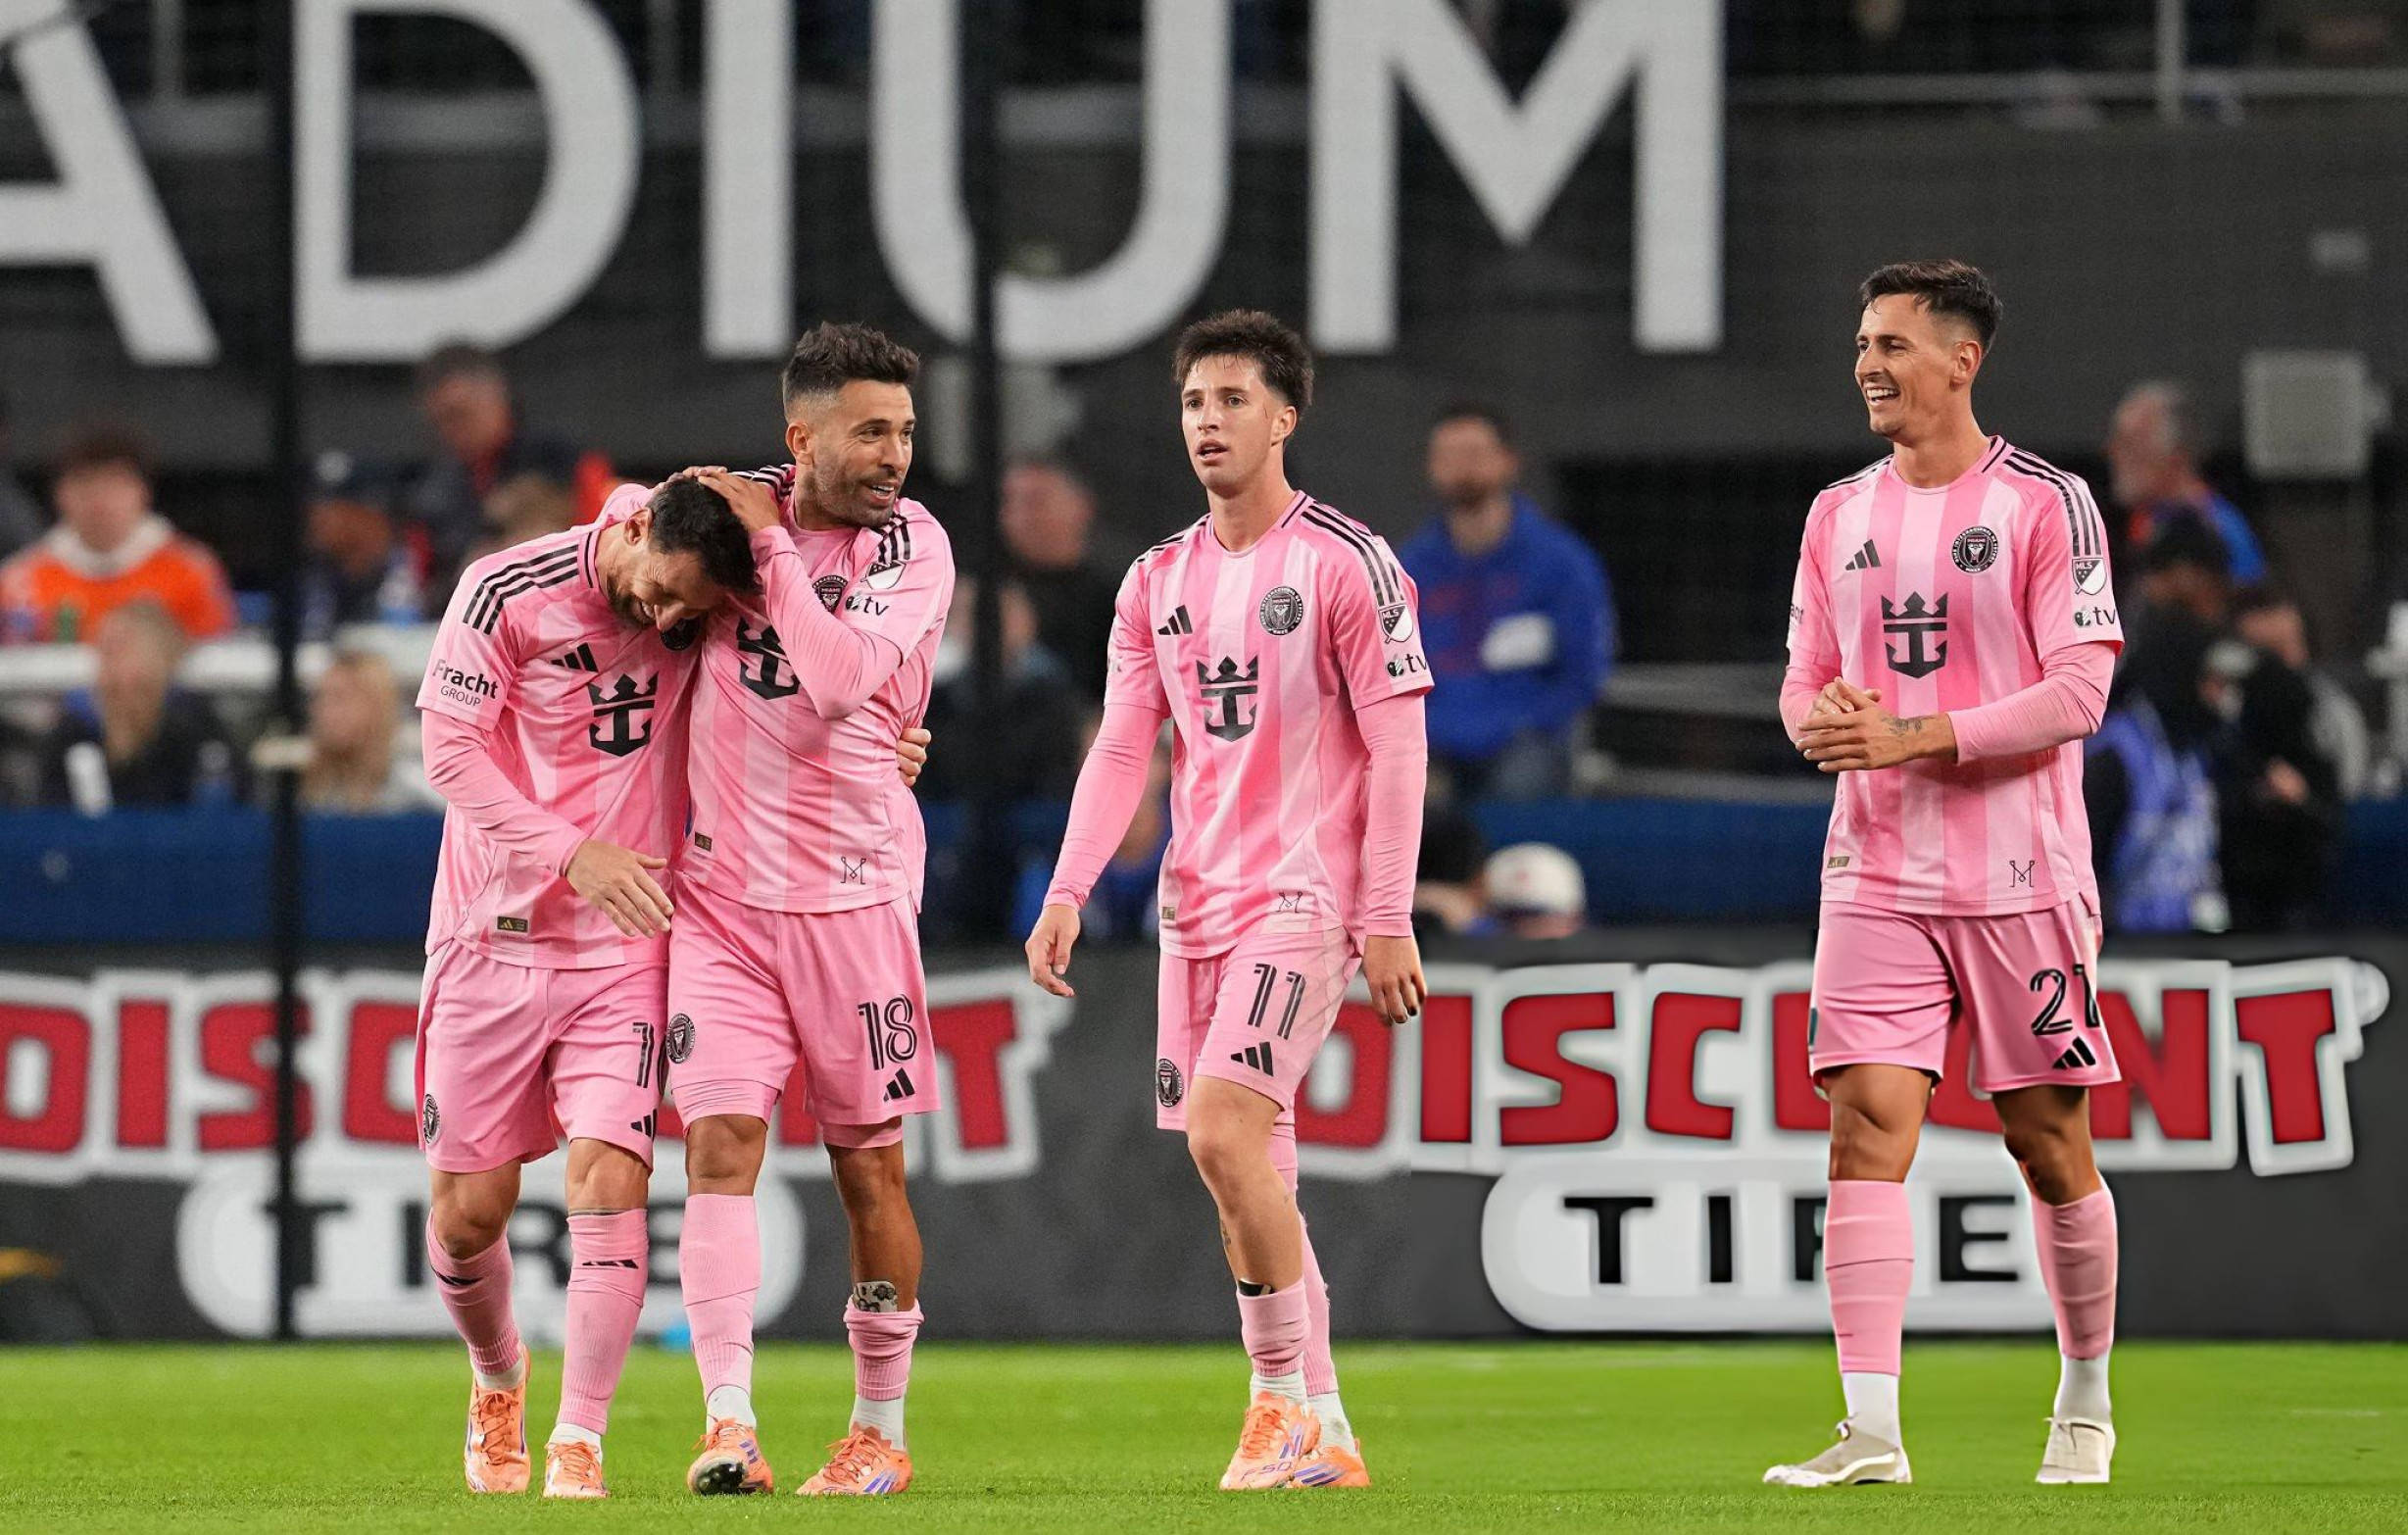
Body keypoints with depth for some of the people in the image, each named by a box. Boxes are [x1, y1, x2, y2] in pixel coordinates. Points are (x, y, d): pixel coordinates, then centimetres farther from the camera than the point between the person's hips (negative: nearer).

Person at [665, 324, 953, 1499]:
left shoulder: (912, 547, -5)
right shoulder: (734, 506, 2)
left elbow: (838, 678, -22)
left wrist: (767, 544, -17)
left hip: (852, 890, -1)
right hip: (722, 889, 1)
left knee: (869, 1166, 5)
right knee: (720, 1140, -12)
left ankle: (879, 1429, 19)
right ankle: (729, 1422, -18)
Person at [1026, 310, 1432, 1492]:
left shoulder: (1345, 563, -5)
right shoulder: (1160, 580, 12)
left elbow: (1397, 748, -8)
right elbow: (1122, 745, 10)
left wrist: (1387, 919, -13)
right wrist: (1068, 892, -2)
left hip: (1304, 896, -7)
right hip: (1197, 903, 7)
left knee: (1222, 1131, -20)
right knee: (1245, 1176, 4)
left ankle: (1286, 1400, -10)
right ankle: (1315, 1432, 10)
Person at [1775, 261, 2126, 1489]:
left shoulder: (2046, 505, -5)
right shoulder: (1839, 515, 11)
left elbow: (2075, 694, -11)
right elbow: (1805, 683, 16)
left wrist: (1911, 736, -19)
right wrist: (1823, 718, -9)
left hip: (2021, 879, -4)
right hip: (1877, 874, 4)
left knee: (2049, 1143, 3)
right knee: (1867, 1123, -10)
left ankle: (2085, 1408, 23)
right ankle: (1871, 1432, -15)